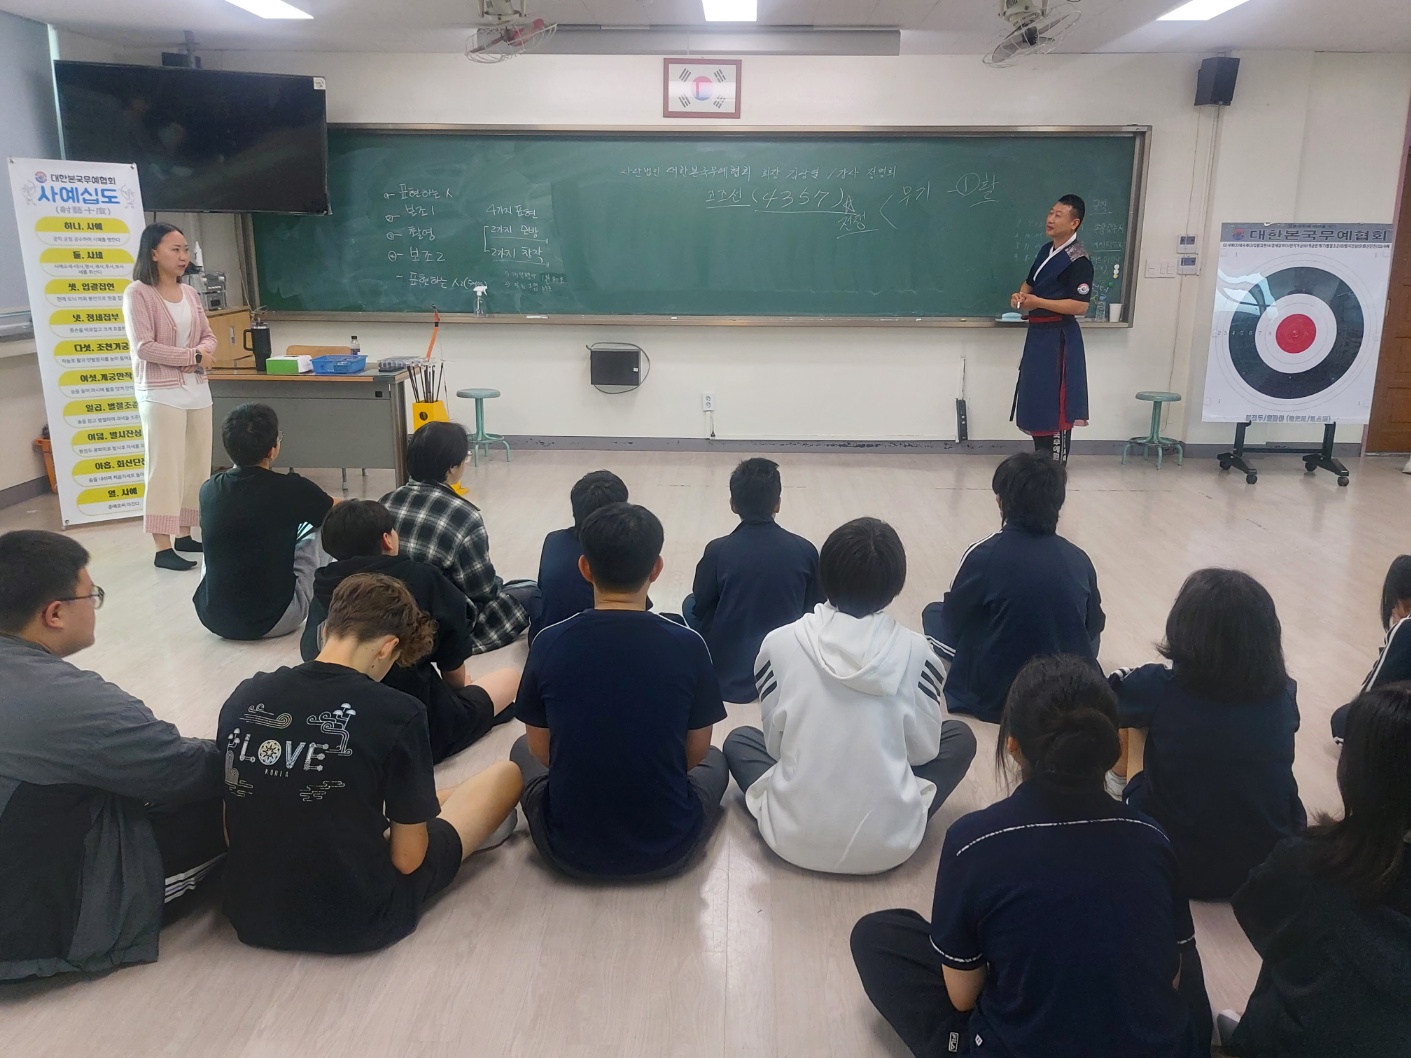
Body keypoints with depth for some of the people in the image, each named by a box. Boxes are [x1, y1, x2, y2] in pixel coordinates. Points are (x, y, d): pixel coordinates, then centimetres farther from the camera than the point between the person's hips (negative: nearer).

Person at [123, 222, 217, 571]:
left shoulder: (190, 293, 11)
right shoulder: (138, 293, -9)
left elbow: (209, 336, 12)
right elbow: (143, 346, -16)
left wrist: (201, 355, -10)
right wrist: (192, 355, -13)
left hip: (197, 388, 7)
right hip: (160, 392, -7)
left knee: (196, 464, 8)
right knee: (165, 467, -6)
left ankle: (184, 535, 18)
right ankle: (163, 547, -3)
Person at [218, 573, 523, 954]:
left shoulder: (243, 698, -6)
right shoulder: (397, 714, -20)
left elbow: (229, 831, 6)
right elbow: (407, 859, -12)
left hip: (250, 916, 5)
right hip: (357, 922, -5)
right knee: (506, 774, 13)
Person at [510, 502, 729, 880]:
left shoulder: (549, 643, -11)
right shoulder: (688, 646, -13)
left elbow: (540, 750, 2)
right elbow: (695, 753, 0)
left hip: (569, 849, 1)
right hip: (668, 847, 0)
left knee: (522, 750, 29)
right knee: (714, 762, 31)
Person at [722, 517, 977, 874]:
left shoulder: (780, 644, -9)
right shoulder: (915, 650, -10)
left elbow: (774, 743, 1)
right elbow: (924, 749, 0)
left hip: (794, 837, 1)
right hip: (888, 843, 0)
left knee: (738, 740, 28)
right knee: (959, 737, 22)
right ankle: (894, 814, 10)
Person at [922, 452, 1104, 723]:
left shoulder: (983, 554, -18)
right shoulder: (1079, 559, -6)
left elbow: (952, 621, -3)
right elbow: (1094, 625, 9)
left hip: (998, 695, -4)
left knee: (934, 614, 16)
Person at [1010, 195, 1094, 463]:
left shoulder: (1079, 261, -15)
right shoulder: (1046, 250, 13)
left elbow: (1080, 306, -20)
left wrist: (1038, 302, -23)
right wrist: (1020, 296, 1)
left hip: (1059, 338, -9)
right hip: (1038, 333, 9)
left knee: (1055, 405, -6)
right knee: (1036, 401, 14)